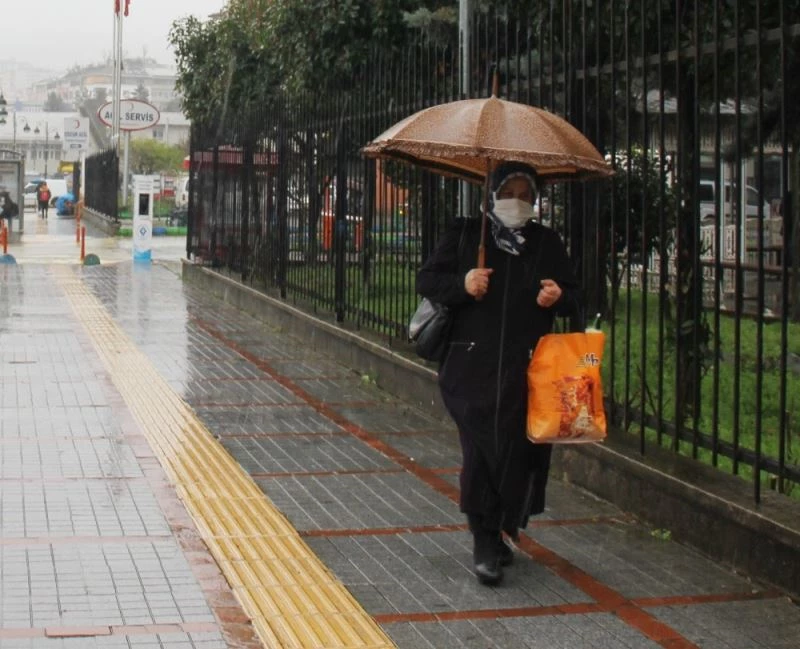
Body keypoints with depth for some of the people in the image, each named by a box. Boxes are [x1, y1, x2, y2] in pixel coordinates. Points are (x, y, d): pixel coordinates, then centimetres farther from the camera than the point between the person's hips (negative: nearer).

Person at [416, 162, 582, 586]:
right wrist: (462, 284, -11)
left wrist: (559, 297, -4)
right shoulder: (465, 236, 10)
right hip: (472, 365, -2)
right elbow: (425, 280, 8)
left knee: (520, 451, -1)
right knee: (481, 450, -9)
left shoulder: (547, 243, 16)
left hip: (526, 370, 2)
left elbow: (574, 300, 21)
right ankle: (485, 544, 0)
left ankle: (499, 533, 18)